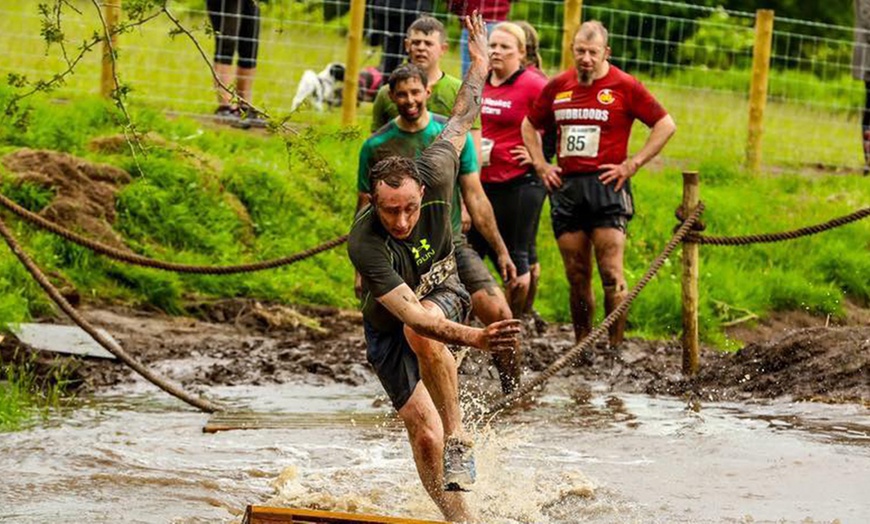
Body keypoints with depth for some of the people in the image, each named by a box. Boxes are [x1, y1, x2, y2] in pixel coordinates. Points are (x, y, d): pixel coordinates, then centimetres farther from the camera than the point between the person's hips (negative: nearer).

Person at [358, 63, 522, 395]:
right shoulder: (376, 146, 2)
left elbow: (475, 197, 9)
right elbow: (365, 209, 7)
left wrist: (501, 251, 7)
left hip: (452, 245, 1)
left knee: (499, 314, -16)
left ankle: (514, 395, -2)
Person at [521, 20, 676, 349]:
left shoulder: (624, 87, -2)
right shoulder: (558, 86, 12)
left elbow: (665, 125, -1)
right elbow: (530, 126, 26)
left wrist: (632, 164, -6)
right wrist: (540, 165, 13)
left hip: (606, 186, -4)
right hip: (565, 186, 5)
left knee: (611, 273, -10)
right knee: (576, 277, 7)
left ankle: (615, 347, -6)